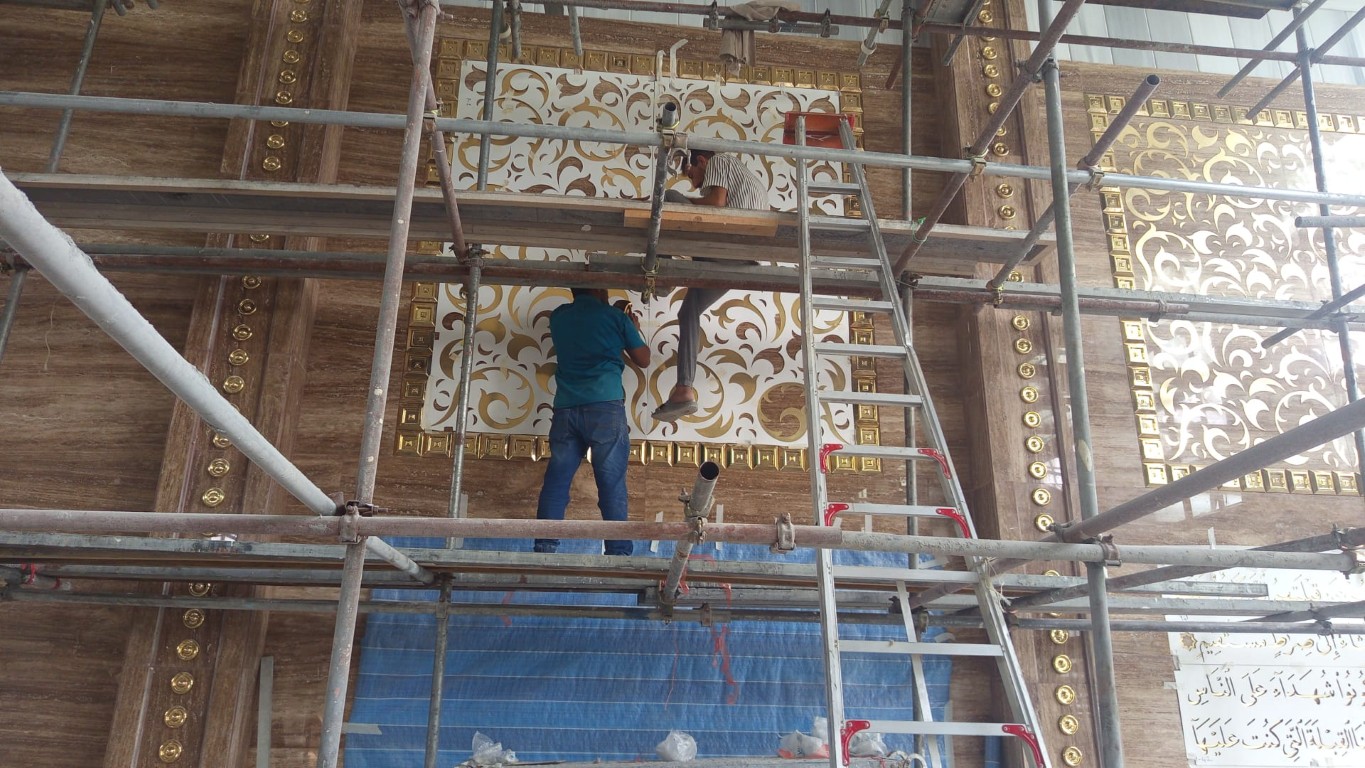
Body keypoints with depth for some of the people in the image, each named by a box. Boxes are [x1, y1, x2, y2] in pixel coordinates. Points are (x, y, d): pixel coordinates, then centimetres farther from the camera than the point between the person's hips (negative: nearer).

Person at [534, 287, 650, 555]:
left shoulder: (558, 316, 17)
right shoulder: (615, 316, 7)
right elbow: (643, 360, 16)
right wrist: (634, 329, 31)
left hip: (566, 408, 4)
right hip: (605, 406, -4)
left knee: (555, 482, 5)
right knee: (612, 485, -3)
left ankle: (544, 550, 0)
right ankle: (618, 553, -4)